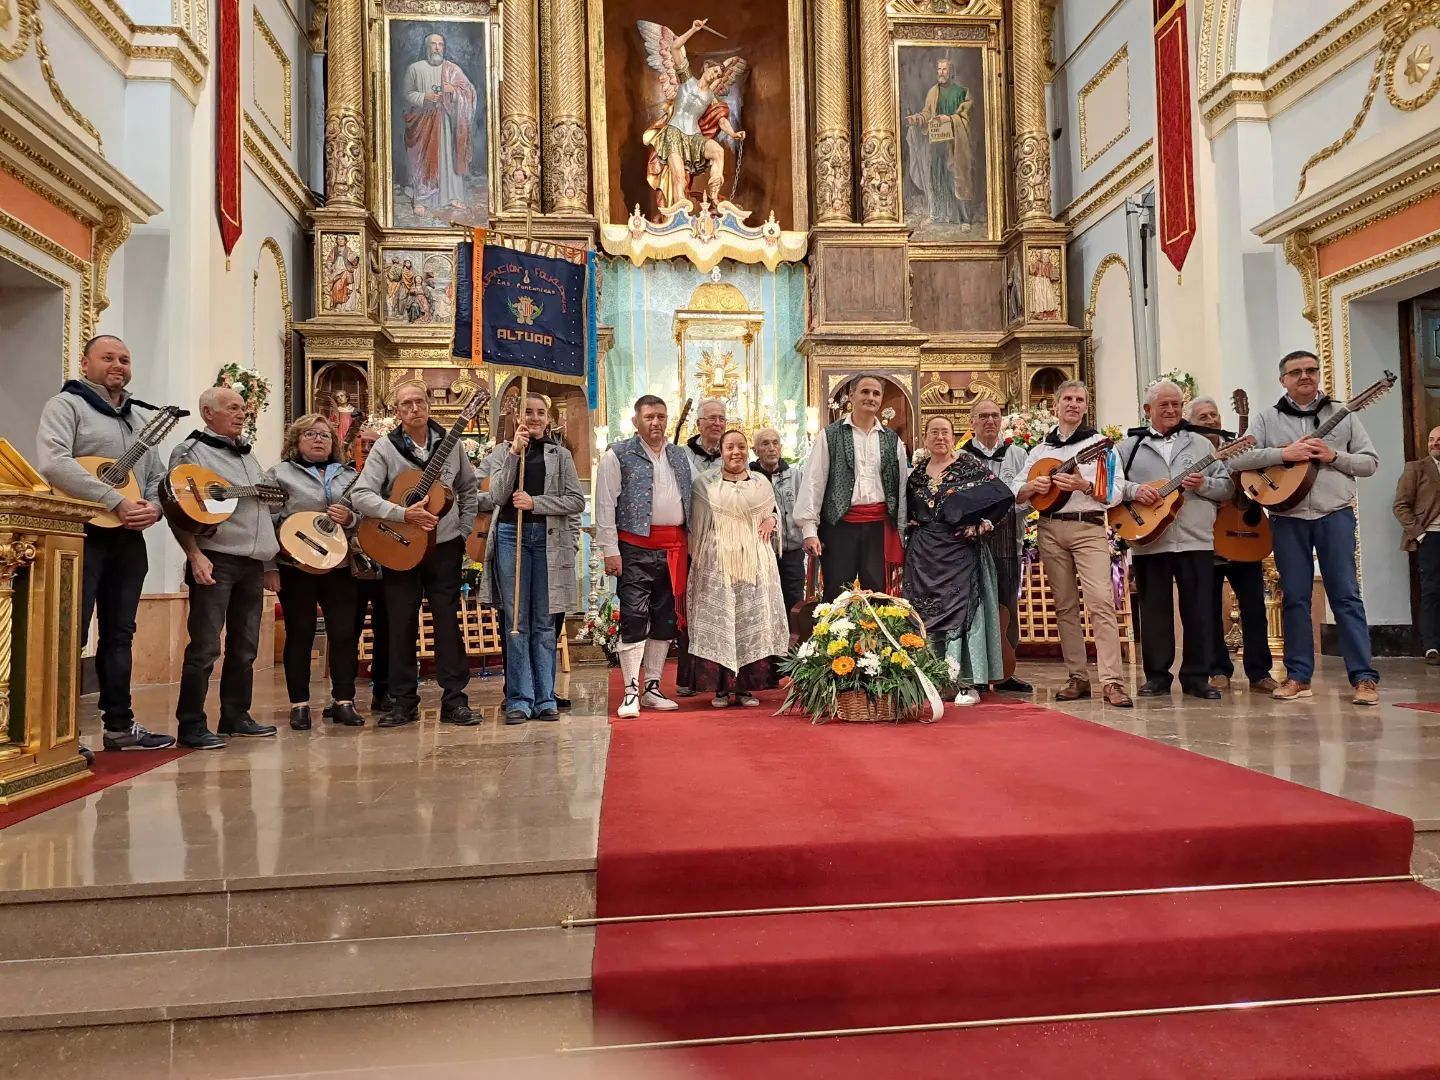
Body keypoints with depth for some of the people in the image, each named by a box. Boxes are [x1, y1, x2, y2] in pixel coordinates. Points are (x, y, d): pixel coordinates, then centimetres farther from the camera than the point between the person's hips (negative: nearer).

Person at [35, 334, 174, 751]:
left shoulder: (142, 418, 20)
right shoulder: (66, 404, -2)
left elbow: (158, 475, 20)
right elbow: (53, 464, -18)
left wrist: (153, 506, -2)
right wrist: (116, 502, -21)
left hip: (129, 538, 7)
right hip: (82, 533, -7)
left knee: (119, 634, 10)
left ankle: (119, 723, 16)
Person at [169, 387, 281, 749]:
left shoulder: (247, 455, 22)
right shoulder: (190, 450, -1)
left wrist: (270, 565, 20)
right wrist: (195, 555, -20)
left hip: (252, 563, 8)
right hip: (215, 560, -7)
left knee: (245, 647, 11)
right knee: (205, 647, -8)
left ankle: (236, 717, 20)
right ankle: (191, 726, -2)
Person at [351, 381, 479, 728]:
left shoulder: (451, 444, 3)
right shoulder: (385, 448, -5)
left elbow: (469, 489, 14)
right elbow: (360, 495, -14)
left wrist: (464, 530, 5)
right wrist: (403, 513, -24)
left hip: (445, 546, 1)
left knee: (448, 622, 2)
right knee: (401, 625, 5)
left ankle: (454, 700, 9)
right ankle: (404, 702, 15)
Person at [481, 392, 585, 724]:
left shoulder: (560, 455, 8)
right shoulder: (504, 452, 10)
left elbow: (577, 500, 0)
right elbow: (498, 495, -5)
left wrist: (535, 502, -11)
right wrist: (514, 453, -11)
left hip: (548, 539, 0)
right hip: (511, 535, 0)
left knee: (544, 623, 5)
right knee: (515, 622, 1)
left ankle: (545, 699, 10)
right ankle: (519, 700, 5)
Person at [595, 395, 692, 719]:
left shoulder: (679, 456, 16)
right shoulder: (618, 455, -1)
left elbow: (689, 501, 18)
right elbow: (605, 505, -5)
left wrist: (691, 546, 11)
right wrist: (610, 550, -11)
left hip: (674, 548, 6)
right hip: (636, 548, -5)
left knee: (665, 618, 9)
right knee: (634, 618, -7)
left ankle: (652, 687, 19)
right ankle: (630, 691, 0)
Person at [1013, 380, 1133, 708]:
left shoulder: (1099, 444, 4)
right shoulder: (1040, 448, 14)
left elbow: (1115, 492, -4)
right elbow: (1016, 493, 12)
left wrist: (1084, 485, -20)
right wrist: (1033, 487, -9)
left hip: (1088, 527, -4)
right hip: (1050, 529, 4)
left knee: (1101, 601, -15)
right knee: (1065, 605, 6)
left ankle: (1111, 682, -17)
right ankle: (1078, 678, 12)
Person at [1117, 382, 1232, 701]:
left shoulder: (1201, 443, 12)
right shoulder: (1130, 446, 8)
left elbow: (1228, 487, 9)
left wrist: (1203, 484, -10)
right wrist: (1133, 490, -14)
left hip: (1196, 541, 1)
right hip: (1148, 540, -1)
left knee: (1199, 610, 2)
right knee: (1154, 609, 4)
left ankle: (1197, 676, 11)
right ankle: (1157, 675, 13)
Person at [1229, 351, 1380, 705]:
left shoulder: (1342, 415, 11)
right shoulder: (1267, 418, 8)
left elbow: (1370, 461, 8)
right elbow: (1237, 459, -4)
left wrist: (1334, 456, -10)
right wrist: (1283, 453, -15)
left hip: (1335, 515, 0)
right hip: (1287, 518, 1)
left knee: (1346, 595, -3)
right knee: (1295, 598, 5)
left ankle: (1364, 677, 0)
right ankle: (1298, 676, 12)